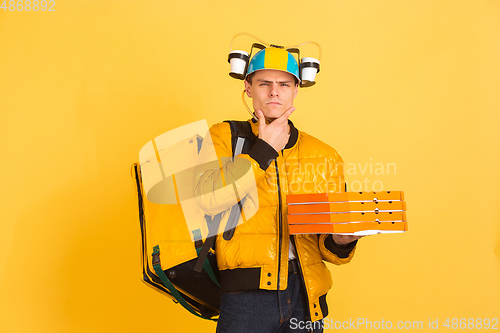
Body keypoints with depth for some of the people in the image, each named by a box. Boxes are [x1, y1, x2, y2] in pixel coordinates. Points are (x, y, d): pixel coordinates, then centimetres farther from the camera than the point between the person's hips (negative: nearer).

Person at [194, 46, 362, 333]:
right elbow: (208, 198, -15)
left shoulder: (325, 156, 10)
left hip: (305, 294, 3)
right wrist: (264, 149, -9)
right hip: (246, 294, -2)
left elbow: (327, 243, 13)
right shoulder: (224, 137, 4)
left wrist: (340, 242, -10)